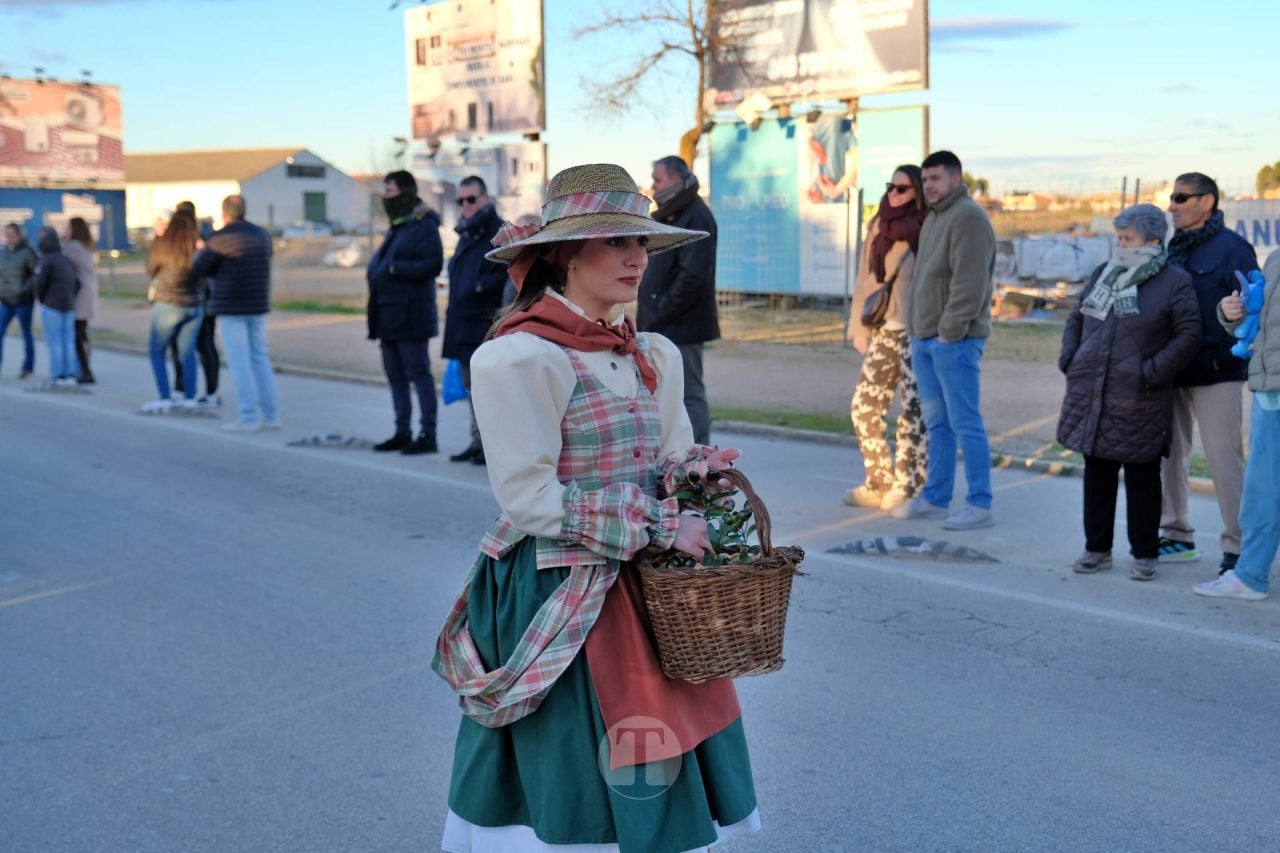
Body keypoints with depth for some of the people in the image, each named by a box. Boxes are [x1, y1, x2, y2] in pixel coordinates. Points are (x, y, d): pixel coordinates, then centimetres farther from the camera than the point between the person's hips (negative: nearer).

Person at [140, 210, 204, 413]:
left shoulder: (162, 245, -7)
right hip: (195, 305, 3)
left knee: (156, 352, 6)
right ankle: (190, 398, 11)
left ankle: (164, 398, -3)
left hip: (168, 304, -3)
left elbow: (150, 271, 7)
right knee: (188, 352, 11)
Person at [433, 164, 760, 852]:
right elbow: (530, 500, -17)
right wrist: (657, 525, -17)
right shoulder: (517, 357, -14)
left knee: (665, 787, 11)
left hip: (647, 591, 7)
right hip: (559, 601, -6)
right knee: (581, 793, 4)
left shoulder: (655, 358, 7)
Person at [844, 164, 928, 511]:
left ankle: (908, 489, 8)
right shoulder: (880, 228, 13)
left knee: (913, 412, -1)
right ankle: (879, 483, 20)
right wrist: (860, 328, 12)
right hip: (883, 331, 7)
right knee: (863, 407, 7)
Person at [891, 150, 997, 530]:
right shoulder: (934, 218, 19)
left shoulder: (968, 217, -11)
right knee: (937, 423, 14)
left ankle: (979, 505, -2)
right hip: (924, 339, 9)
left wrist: (950, 332, -20)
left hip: (954, 340, -9)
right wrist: (918, 330, 15)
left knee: (965, 423, -6)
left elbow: (969, 284, -19)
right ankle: (935, 498, 21)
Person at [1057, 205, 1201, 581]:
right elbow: (1076, 318, 19)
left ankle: (1145, 554, 15)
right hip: (1091, 395, 5)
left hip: (1138, 402, -5)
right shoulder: (1103, 273, 11)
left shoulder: (1174, 282, -6)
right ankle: (1097, 548, 22)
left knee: (1142, 476, 5)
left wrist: (1154, 371, -15)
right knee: (1097, 472, 12)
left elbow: (1188, 334, -9)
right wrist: (1069, 359, 6)